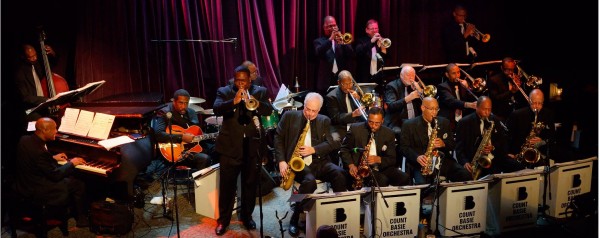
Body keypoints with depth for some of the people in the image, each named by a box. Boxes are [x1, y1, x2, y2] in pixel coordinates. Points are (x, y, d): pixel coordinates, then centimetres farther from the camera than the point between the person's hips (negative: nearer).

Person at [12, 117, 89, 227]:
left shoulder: (25, 140, -4)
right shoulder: (39, 151, -30)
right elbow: (55, 175, -21)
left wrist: (53, 158, 17)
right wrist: (71, 163, -7)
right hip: (36, 192, -9)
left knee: (68, 178, 24)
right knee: (79, 185, 2)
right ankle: (82, 219, 20)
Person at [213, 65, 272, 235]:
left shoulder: (260, 92, 7)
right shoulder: (224, 92, 4)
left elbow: (269, 110, -8)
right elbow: (216, 109, -13)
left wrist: (254, 103, -25)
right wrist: (234, 101, -27)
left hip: (252, 146, 2)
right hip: (230, 146, -1)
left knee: (250, 184, 11)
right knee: (227, 185, 2)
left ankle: (247, 215, 27)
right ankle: (223, 220, 14)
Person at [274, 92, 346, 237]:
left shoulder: (324, 121, 14)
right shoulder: (290, 116, 7)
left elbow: (330, 144, 5)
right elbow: (278, 138, 5)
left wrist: (313, 149, -14)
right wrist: (281, 161, -8)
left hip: (319, 162, 3)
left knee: (339, 173, -27)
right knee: (310, 181, -34)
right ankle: (295, 219, -17)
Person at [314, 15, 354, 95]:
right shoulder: (319, 41, 7)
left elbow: (351, 55, 1)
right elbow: (318, 53, -14)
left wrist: (342, 43, -15)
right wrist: (330, 39, -19)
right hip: (325, 81, -2)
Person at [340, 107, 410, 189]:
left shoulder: (389, 134, 4)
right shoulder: (355, 129, -2)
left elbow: (392, 159, 4)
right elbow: (344, 149, 5)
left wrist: (379, 159, -17)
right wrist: (350, 165, -13)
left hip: (381, 167, 3)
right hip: (361, 168, -3)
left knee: (404, 178, -22)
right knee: (382, 180, -33)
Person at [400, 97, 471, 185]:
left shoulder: (444, 122, 15)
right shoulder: (409, 125, 5)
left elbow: (452, 145, 15)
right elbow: (404, 147, 0)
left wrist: (443, 144, -8)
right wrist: (417, 157, -18)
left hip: (444, 162, 4)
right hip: (422, 164, -3)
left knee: (466, 176, -20)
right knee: (422, 183, -34)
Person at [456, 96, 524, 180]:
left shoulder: (495, 120, 15)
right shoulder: (465, 122, 1)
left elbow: (503, 141, 14)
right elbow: (459, 147, -3)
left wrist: (493, 147, -9)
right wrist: (465, 162, -20)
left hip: (496, 158, 5)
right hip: (477, 161, -5)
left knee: (519, 168, -16)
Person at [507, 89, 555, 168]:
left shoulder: (549, 114, 6)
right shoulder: (517, 115, 0)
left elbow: (553, 136, 11)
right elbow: (509, 136, 3)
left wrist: (543, 141, -10)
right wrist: (511, 153, -8)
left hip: (540, 154, 2)